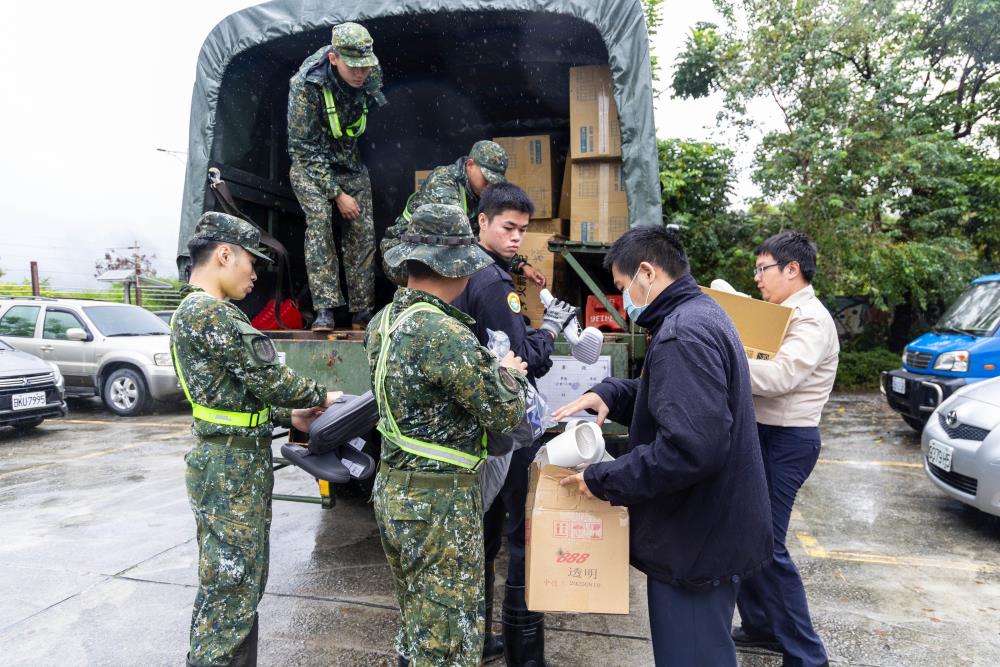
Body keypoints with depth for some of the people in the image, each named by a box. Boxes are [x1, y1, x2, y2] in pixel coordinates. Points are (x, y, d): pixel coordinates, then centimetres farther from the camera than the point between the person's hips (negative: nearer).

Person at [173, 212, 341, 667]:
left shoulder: (198, 311, 16)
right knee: (230, 589, -1)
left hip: (238, 462, 10)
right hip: (231, 468, -10)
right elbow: (268, 379, -18)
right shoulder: (209, 312, -17)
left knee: (245, 582, 19)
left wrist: (289, 416, 10)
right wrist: (319, 397, -1)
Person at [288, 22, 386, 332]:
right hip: (311, 162, -4)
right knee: (319, 218, -26)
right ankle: (324, 310, -25)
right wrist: (337, 194, -23)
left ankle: (362, 312, 4)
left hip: (351, 162, 4)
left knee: (363, 231, -5)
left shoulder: (372, 75, -12)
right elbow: (306, 149, -22)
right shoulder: (306, 84, -26)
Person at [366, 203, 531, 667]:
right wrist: (508, 373, 1)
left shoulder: (382, 322, 2)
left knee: (415, 620, 25)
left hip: (392, 490, 9)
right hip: (440, 504, -9)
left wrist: (484, 366, 9)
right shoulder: (445, 333, -26)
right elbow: (506, 415, -19)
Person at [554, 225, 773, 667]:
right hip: (708, 530, 10)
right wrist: (610, 394, 1)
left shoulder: (683, 334, -24)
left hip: (696, 541, -10)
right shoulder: (700, 315, 10)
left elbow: (690, 448, -33)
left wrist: (603, 480, -22)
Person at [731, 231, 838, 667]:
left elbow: (781, 375, -31)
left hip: (786, 441, -9)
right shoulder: (781, 314, 15)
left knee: (765, 545, -3)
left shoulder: (811, 320, -15)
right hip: (762, 435, 9)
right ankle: (759, 625, 32)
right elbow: (757, 360, 17)